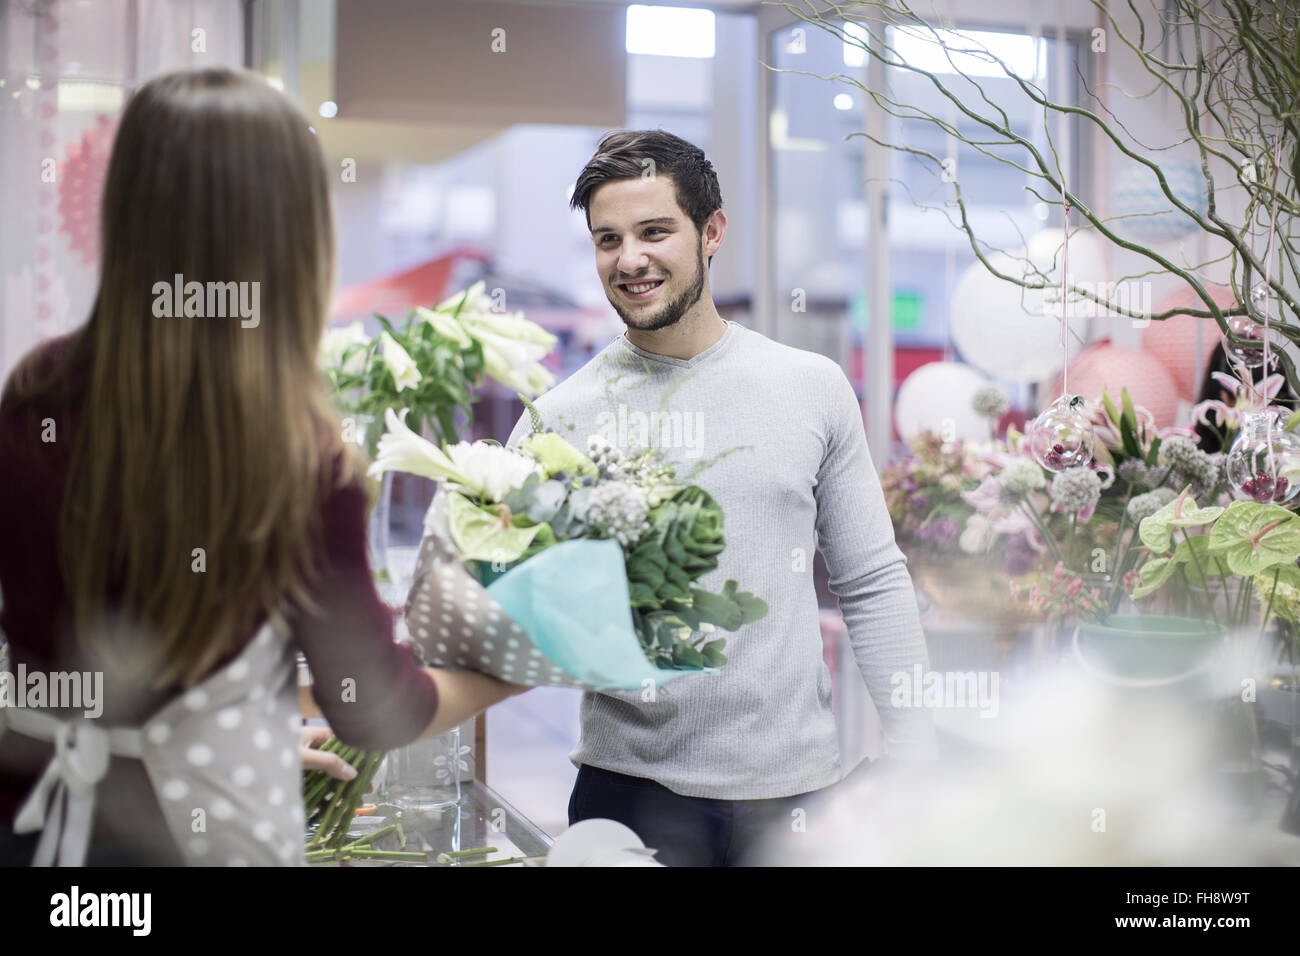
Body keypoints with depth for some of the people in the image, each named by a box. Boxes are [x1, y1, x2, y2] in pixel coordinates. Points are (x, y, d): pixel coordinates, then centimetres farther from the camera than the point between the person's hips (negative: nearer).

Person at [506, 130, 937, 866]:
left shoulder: (813, 388, 3)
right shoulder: (560, 417, -2)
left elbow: (872, 584, 6)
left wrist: (915, 758, 1)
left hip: (794, 785, 1)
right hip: (633, 785, -1)